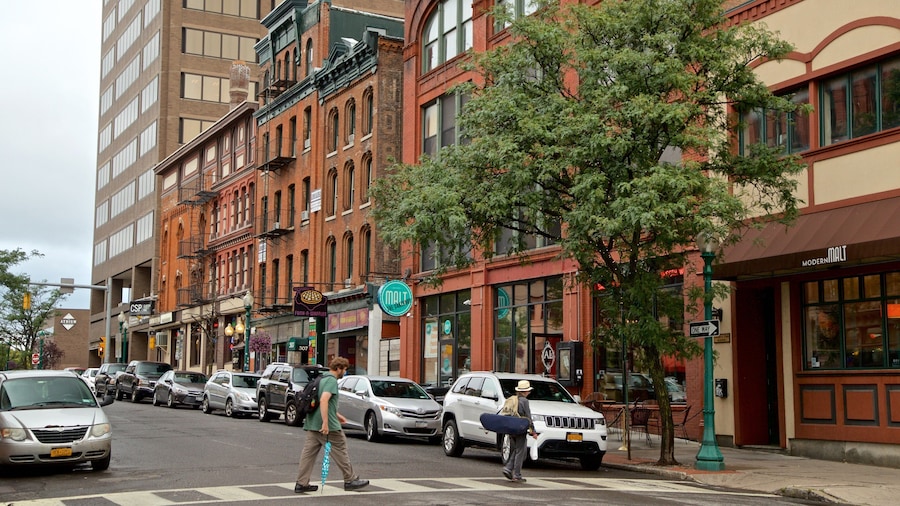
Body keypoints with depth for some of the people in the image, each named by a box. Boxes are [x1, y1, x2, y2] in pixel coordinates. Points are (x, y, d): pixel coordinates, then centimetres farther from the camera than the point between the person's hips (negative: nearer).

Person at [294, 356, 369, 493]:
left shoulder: (322, 379, 18)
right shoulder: (332, 380, -13)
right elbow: (324, 400, -27)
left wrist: (337, 415, 35)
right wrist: (325, 423, -30)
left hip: (312, 424, 9)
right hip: (328, 426, -9)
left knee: (309, 452, 6)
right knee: (340, 451, 3)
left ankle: (301, 483, 4)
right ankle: (350, 480, 13)